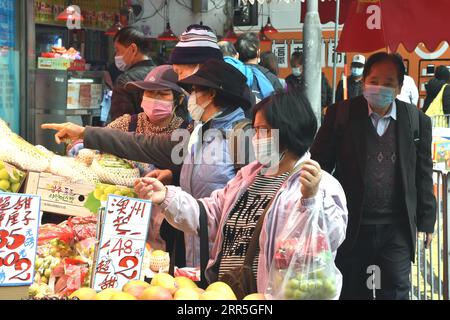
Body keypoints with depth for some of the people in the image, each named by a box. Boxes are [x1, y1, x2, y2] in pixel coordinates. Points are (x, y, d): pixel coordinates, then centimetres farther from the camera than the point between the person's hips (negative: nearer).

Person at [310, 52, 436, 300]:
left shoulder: (418, 121, 1)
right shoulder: (340, 114, -3)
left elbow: (423, 176, 6)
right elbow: (320, 164, 1)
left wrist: (426, 222, 5)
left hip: (397, 231, 1)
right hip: (351, 227, 0)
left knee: (396, 291, 3)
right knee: (351, 292, 11)